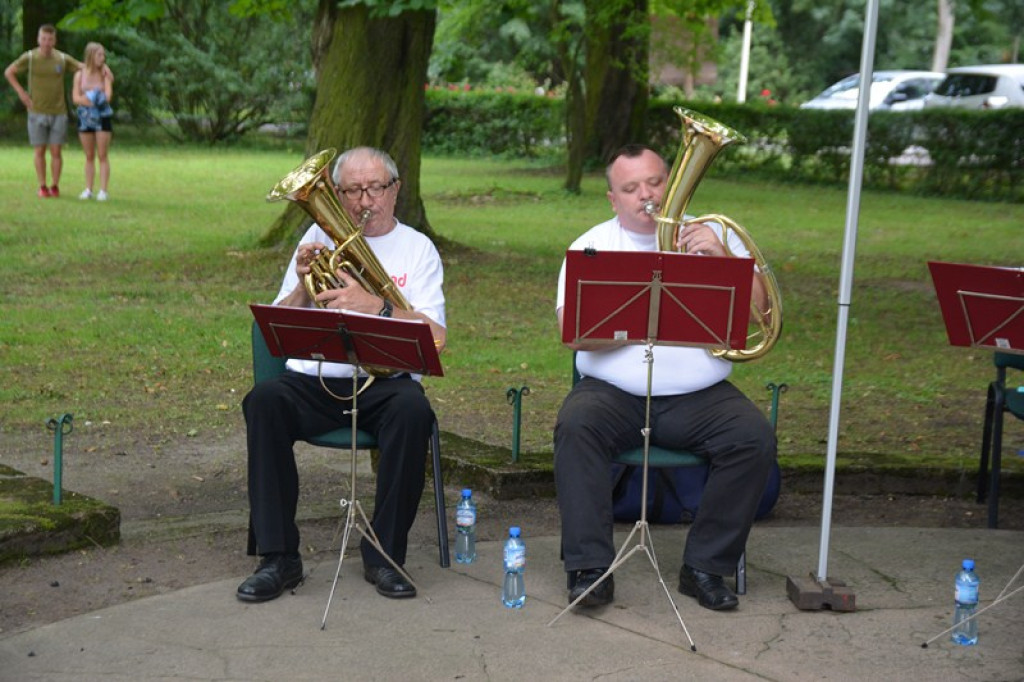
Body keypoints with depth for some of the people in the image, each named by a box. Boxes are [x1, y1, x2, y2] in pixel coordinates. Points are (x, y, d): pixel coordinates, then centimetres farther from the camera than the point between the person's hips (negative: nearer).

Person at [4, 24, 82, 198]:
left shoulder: (63, 59, -2)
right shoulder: (29, 58, -4)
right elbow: (8, 72, 8)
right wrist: (20, 92, -1)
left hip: (58, 112, 0)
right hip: (37, 113, 0)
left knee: (56, 151, 1)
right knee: (40, 151, 2)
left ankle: (55, 186, 11)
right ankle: (42, 187, 9)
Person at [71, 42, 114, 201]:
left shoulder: (105, 73, -1)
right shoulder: (80, 74, 1)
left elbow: (108, 96, -10)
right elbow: (75, 98, -4)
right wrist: (89, 101, -18)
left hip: (103, 117, -2)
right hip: (85, 117, 2)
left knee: (102, 155, -3)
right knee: (89, 156, 8)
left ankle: (103, 191, -3)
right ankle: (88, 189, 12)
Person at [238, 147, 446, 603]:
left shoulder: (417, 248, 9)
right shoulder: (321, 237, 14)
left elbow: (434, 337, -7)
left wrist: (375, 306, -22)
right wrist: (303, 286, -11)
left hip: (386, 381, -1)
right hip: (315, 379, 1)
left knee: (413, 411, -33)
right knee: (264, 402, -29)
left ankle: (385, 556, -17)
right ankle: (278, 557, -21)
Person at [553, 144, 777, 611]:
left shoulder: (711, 236, 12)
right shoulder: (592, 245, 8)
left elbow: (756, 309, 0)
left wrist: (720, 258, -15)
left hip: (698, 396, 1)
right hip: (613, 393, -1)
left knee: (755, 437, -24)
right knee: (575, 427, -30)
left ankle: (706, 566, -12)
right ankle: (589, 568, -24)